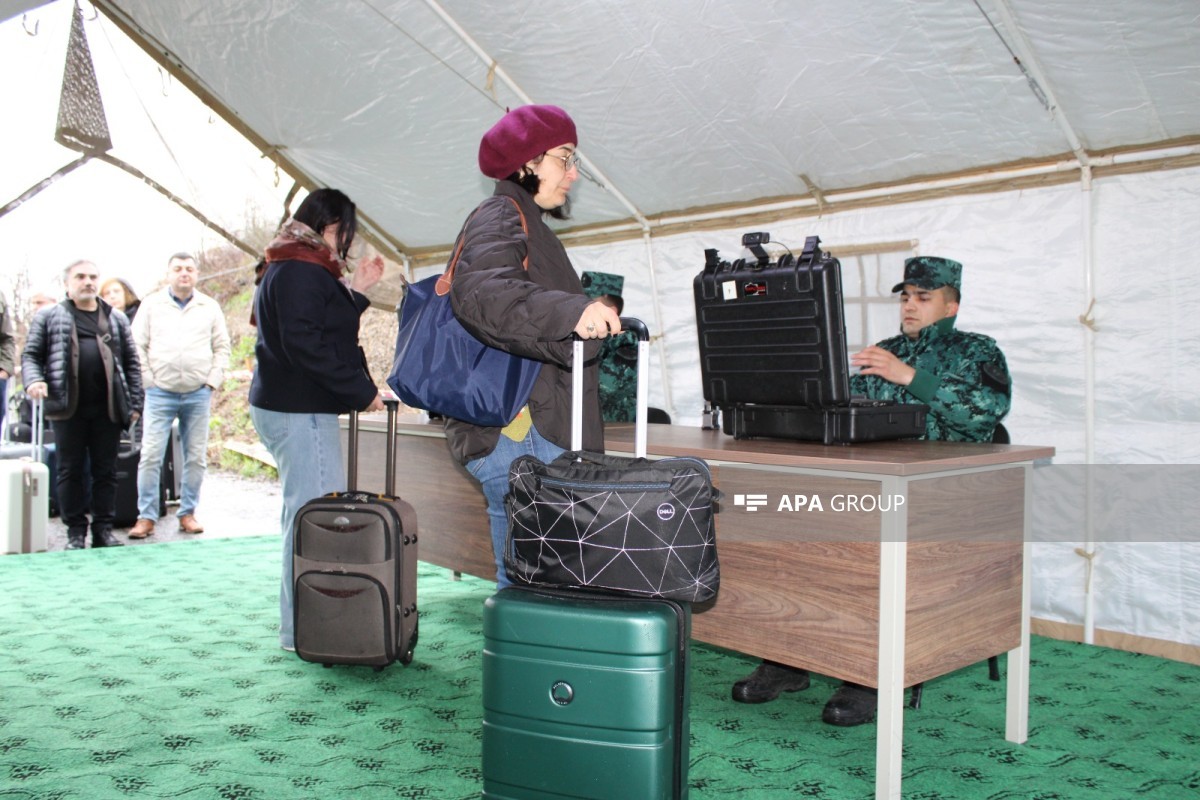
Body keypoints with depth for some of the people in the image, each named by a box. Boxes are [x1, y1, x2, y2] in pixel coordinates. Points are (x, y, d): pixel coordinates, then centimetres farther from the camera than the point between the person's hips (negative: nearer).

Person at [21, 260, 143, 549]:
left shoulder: (116, 319, 14)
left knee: (105, 471, 5)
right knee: (71, 471, 5)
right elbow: (31, 355, 7)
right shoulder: (48, 317, 9)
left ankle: (103, 529, 13)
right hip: (68, 408, -1)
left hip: (107, 409, 2)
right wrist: (33, 380, -14)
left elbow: (132, 363, 12)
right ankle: (75, 531, 13)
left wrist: (135, 403, 5)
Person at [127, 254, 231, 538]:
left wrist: (213, 380, 1)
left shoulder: (210, 307, 8)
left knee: (196, 457, 5)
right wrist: (148, 380, -3)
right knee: (150, 456, -5)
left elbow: (222, 347, 10)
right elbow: (138, 346, 4)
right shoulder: (151, 304, 6)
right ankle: (146, 516, 3)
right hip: (160, 394, -1)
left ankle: (188, 513, 15)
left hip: (198, 394, 1)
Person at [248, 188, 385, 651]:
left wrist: (353, 292, 19)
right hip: (299, 410, -11)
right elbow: (306, 345, -22)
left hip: (285, 405, 11)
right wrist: (362, 391, -18)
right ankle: (303, 630, -3)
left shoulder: (289, 269, 21)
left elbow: (327, 328, 23)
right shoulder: (301, 271, -13)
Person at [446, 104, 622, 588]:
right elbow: (479, 291, -30)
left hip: (520, 433, 11)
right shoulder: (501, 217, -7)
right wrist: (571, 310, -42)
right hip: (518, 435, -11)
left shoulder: (524, 222, 26)